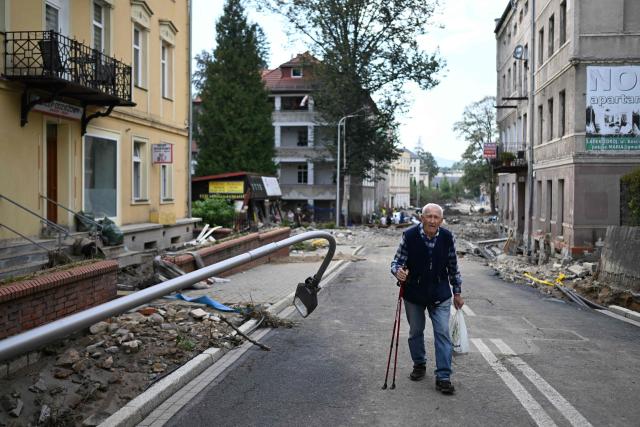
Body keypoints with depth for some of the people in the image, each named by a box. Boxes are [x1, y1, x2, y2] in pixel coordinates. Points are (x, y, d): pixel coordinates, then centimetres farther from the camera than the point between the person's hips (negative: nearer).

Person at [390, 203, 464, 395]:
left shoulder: (448, 238, -7)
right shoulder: (409, 236, -14)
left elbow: (453, 267, 5)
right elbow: (397, 260, -7)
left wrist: (457, 293, 10)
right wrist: (398, 271, -31)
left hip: (440, 295, 0)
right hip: (413, 294, 0)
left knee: (442, 333, -5)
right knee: (415, 332, 14)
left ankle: (443, 377, 2)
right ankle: (419, 365, 37)